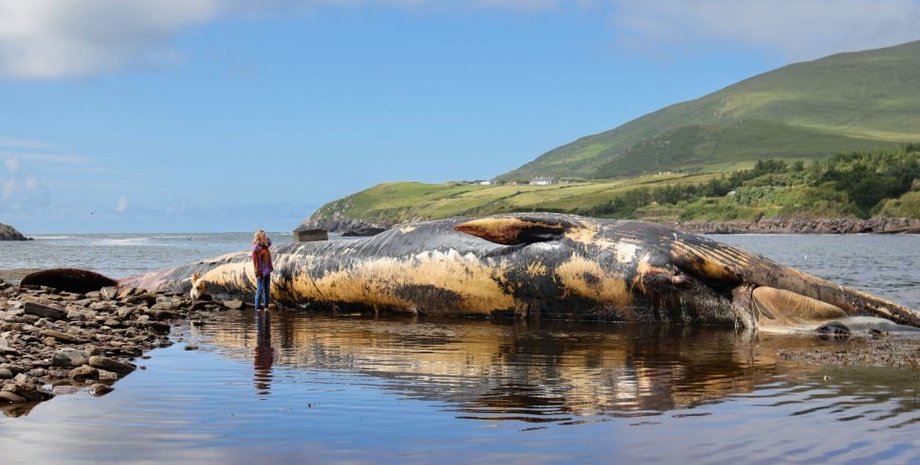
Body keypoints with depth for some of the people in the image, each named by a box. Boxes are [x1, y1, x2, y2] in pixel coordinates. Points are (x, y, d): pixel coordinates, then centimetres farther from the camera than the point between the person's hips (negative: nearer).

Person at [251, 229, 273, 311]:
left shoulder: (265, 246, 9)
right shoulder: (256, 247, -11)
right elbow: (255, 261, -14)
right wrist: (258, 273, -17)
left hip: (267, 271, 7)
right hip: (261, 272, -7)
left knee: (266, 289, 11)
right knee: (260, 289, -2)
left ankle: (266, 304, 18)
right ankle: (258, 306, 4)